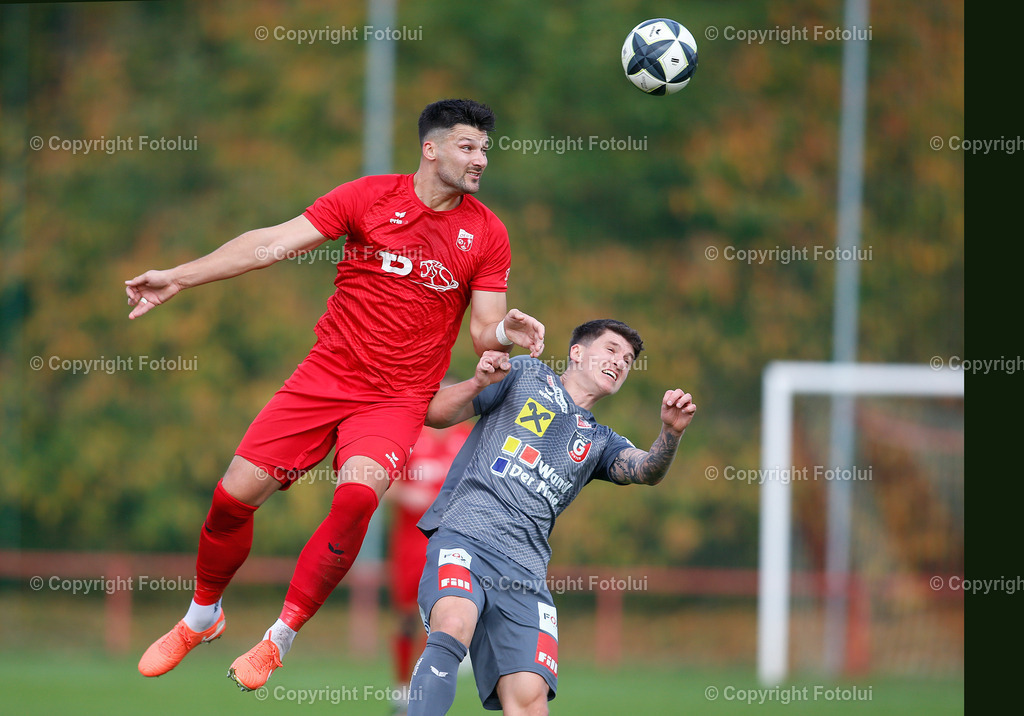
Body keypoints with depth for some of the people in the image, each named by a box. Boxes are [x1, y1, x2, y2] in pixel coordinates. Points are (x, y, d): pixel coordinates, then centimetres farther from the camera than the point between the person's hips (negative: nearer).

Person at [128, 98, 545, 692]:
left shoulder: (487, 234, 2)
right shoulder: (369, 197, -1)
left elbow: (485, 331, 4)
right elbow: (275, 243, -3)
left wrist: (507, 331, -21)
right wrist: (178, 278, -8)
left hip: (398, 398, -1)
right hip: (326, 376, 1)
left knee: (358, 494, -29)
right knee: (235, 495, -6)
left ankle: (280, 639, -12)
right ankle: (201, 617, 24)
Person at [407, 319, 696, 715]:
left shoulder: (599, 442, 29)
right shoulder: (526, 374, 20)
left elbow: (646, 470, 7)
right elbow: (436, 414, 14)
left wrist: (671, 433, -15)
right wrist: (478, 383, -6)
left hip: (524, 564, 4)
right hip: (464, 532, -4)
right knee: (454, 627, -35)